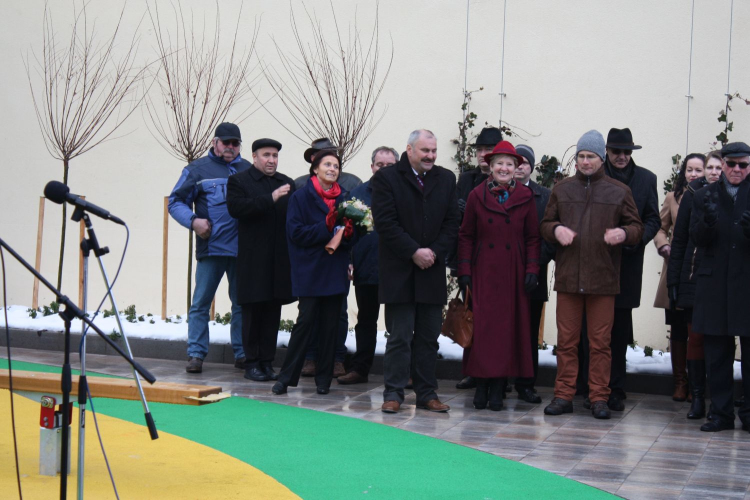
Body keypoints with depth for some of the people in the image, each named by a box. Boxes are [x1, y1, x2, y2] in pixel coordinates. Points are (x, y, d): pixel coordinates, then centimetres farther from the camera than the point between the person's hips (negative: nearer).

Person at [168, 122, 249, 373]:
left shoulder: (249, 170, 13)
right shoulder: (197, 169, 7)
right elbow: (176, 202, 6)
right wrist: (193, 221, -11)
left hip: (243, 249, 2)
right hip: (210, 248, -2)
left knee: (242, 304, 8)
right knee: (200, 303, -2)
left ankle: (242, 354, 16)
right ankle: (196, 354, 4)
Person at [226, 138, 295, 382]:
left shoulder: (287, 183, 15)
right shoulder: (239, 181, 2)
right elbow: (235, 208, -16)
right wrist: (270, 198, -21)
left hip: (280, 259, 4)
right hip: (253, 260, -4)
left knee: (273, 311, 6)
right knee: (252, 311, 2)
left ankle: (267, 361, 13)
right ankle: (252, 362, 9)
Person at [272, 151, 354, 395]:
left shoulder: (342, 198, 13)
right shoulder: (301, 197, 0)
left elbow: (351, 238, 15)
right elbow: (296, 233, -9)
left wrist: (348, 232, -8)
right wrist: (326, 227, -18)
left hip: (335, 272, 4)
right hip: (310, 272, -4)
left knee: (330, 325, 4)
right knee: (306, 321, -7)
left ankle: (323, 379, 12)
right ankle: (286, 377, 1)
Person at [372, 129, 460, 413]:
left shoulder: (446, 179, 11)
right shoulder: (386, 178, -2)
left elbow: (452, 222, 7)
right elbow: (385, 222, -10)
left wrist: (435, 252, -7)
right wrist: (414, 252, -14)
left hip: (433, 272, 4)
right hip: (399, 273, -4)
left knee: (429, 338, 8)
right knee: (399, 337, -1)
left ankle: (427, 394, 15)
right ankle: (393, 393, 7)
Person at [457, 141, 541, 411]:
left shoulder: (525, 197, 4)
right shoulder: (477, 195, 3)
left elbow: (533, 238, 7)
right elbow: (465, 236, 5)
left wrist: (532, 269, -2)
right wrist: (464, 271, -2)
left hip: (513, 275, 1)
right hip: (483, 273, 0)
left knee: (508, 326, 1)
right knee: (481, 326, -3)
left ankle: (498, 387, 7)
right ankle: (481, 385, 5)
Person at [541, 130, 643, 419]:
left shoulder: (619, 191, 6)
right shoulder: (562, 189, 11)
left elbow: (637, 228, 9)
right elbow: (545, 224, 15)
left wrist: (624, 233, -13)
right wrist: (556, 230, -8)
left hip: (603, 277, -1)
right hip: (567, 276, 1)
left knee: (600, 342, 3)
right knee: (566, 340, 5)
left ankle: (599, 398, 11)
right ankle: (564, 396, 12)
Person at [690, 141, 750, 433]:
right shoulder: (705, 197, 9)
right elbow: (698, 240, 2)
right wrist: (707, 222, -19)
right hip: (715, 285, 2)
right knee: (717, 351, 5)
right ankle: (721, 412, 13)